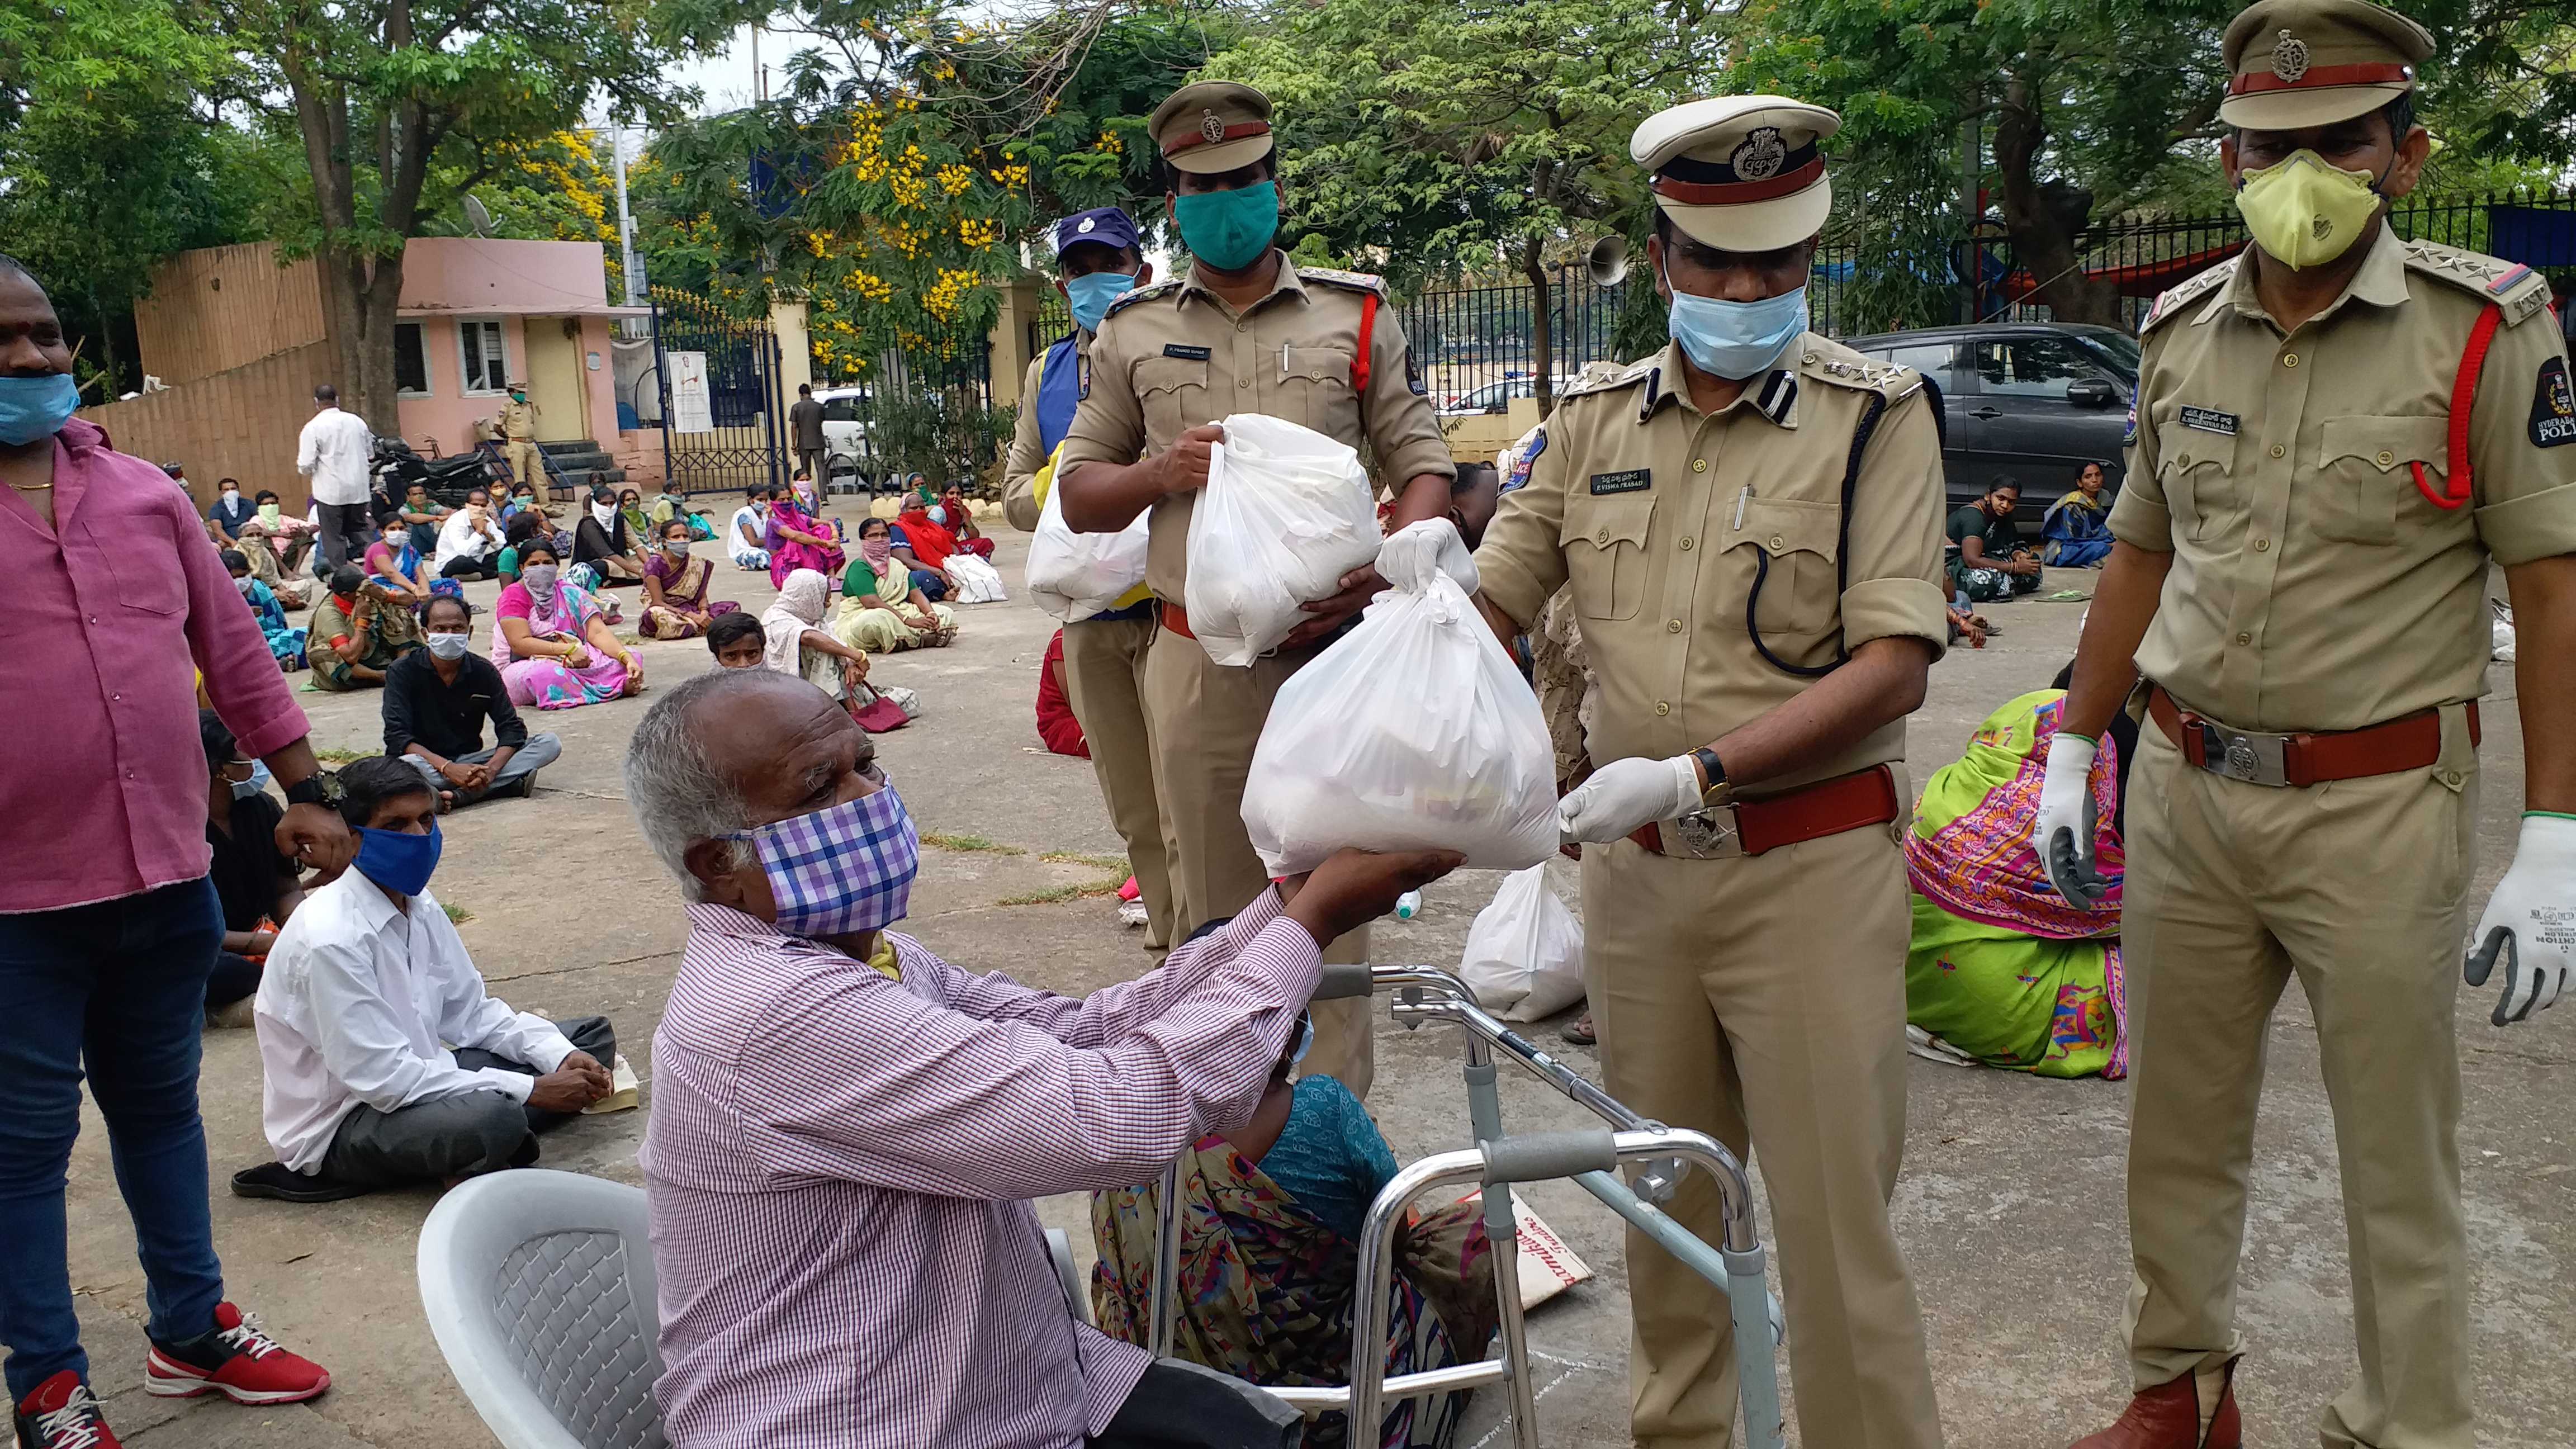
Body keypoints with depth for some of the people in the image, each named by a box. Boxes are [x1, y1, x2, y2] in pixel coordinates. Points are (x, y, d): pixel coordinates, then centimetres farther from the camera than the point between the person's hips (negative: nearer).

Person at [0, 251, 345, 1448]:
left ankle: (192, 1329, 34)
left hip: (166, 875, 4)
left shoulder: (143, 491, 7)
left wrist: (303, 791, 10)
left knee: (160, 1106, 18)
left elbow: (234, 649, 11)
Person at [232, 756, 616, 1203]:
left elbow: (471, 1011, 8)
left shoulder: (418, 905, 2)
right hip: (337, 1125, -9)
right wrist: (531, 1090, -25)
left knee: (592, 1036, 4)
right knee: (493, 1118, -39)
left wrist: (561, 1058, -10)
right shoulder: (330, 937, -25)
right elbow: (385, 1079, -26)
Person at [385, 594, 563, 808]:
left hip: (468, 760, 4)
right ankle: (509, 784, -33)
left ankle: (459, 795, -34)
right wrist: (449, 768, -33)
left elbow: (512, 728, -4)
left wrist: (491, 769, -27)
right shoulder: (402, 672, -7)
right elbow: (397, 737, -17)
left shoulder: (483, 672, 1)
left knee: (550, 744, -15)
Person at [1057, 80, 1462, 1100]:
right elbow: (1078, 496, 13)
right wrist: (1163, 471, -8)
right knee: (1211, 915, 9)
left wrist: (1386, 568, -15)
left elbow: (1424, 468, 5)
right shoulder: (1133, 332, 11)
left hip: (1331, 654, -1)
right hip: (1196, 662, 2)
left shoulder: (1355, 315, 8)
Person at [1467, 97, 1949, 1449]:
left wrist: (1694, 773, -23)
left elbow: (1892, 666, -15)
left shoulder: (1874, 414, -7)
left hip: (1809, 866, -4)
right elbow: (1493, 603, 10)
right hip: (1633, 864, 5)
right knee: (1663, 1189, 18)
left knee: (1834, 1211, 1)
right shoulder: (1595, 417, 6)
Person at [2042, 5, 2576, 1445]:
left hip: (2380, 804, -4)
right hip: (2185, 790, 5)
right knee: (2179, 1124, 16)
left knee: (2399, 1157, 7)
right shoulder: (2182, 332, 5)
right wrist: (2071, 755, 13)